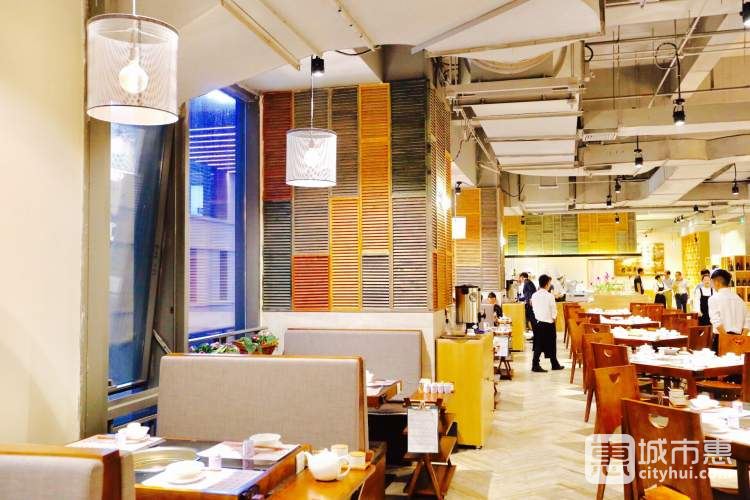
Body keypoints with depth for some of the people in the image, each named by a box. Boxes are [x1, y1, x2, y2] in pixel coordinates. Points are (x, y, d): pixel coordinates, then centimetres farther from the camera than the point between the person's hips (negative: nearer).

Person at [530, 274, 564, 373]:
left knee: (538, 345, 7)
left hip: (538, 323, 5)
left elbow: (534, 308, 8)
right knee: (551, 345, 8)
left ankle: (535, 365, 2)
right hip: (548, 323, -5)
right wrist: (554, 317, 6)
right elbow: (554, 310, -10)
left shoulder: (534, 295, 1)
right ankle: (555, 365, 19)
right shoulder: (550, 296, -14)